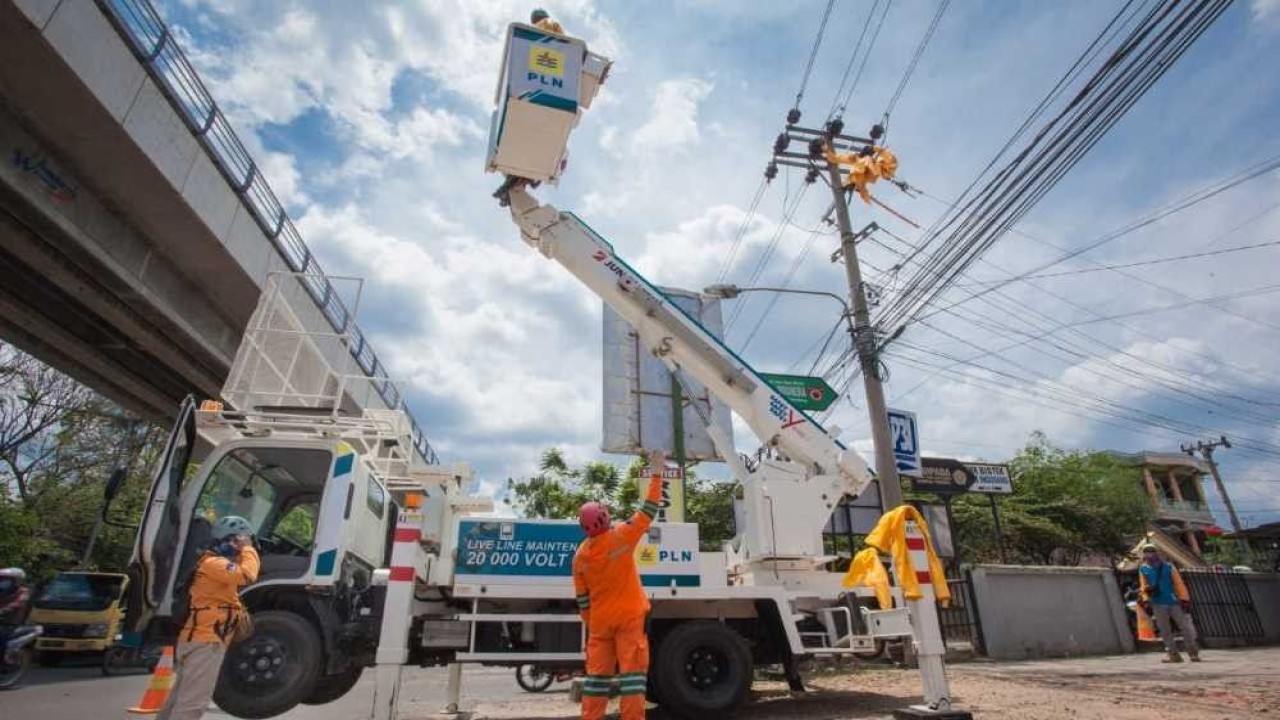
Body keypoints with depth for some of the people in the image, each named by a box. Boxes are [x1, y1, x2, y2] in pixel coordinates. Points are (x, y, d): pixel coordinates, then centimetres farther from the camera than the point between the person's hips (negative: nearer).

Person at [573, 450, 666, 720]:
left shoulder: (580, 556, 0)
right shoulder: (621, 536, -13)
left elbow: (583, 599, 6)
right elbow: (649, 509, -9)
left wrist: (590, 625, 17)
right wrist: (656, 472, -4)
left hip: (600, 621, 5)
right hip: (629, 616, -4)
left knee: (598, 671, 12)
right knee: (632, 669, -1)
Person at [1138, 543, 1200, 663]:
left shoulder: (1168, 567, 2)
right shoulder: (1143, 570, 5)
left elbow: (1179, 584, 0)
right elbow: (1143, 587, 4)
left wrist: (1184, 599, -7)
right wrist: (1146, 601, -4)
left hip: (1174, 601, -1)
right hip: (1158, 604, 1)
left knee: (1186, 627, 4)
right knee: (1164, 630, 4)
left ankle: (1193, 652, 19)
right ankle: (1172, 653, 12)